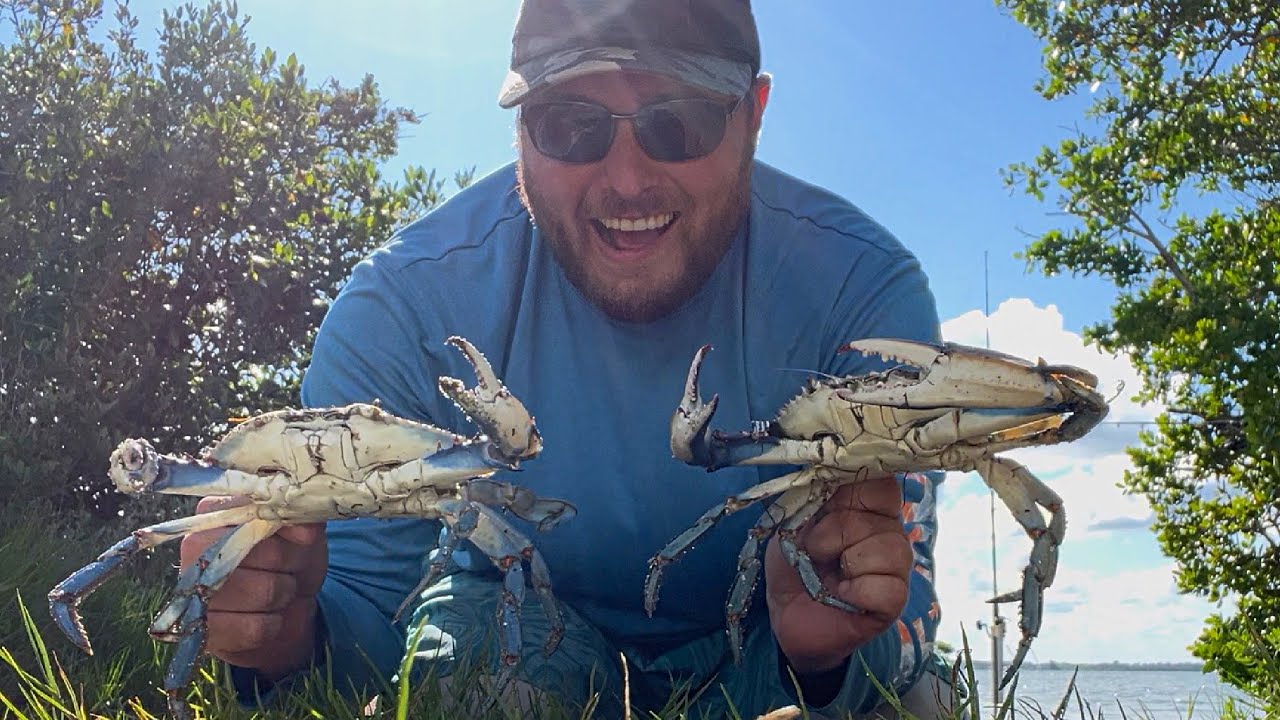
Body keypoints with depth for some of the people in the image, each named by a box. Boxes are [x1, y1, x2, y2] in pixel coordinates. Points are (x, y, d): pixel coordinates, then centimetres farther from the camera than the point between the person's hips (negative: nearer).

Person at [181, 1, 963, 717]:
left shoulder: (865, 292, -24)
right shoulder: (401, 306, -24)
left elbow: (903, 617, -24)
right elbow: (360, 613, -21)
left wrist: (829, 652, -47)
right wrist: (292, 635, -44)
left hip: (758, 648, 2)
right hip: (520, 616, -1)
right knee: (464, 628, -32)